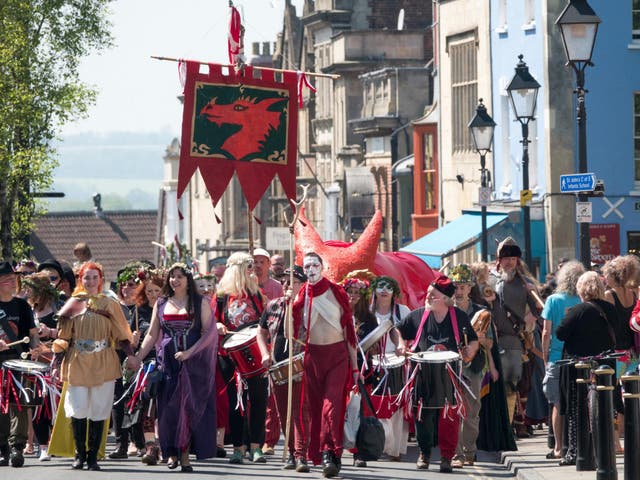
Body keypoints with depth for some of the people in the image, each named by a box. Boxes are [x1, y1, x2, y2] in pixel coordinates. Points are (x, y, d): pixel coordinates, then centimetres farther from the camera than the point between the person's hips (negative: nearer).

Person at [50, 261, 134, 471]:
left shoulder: (109, 304, 9)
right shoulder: (73, 304, 9)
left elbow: (121, 335, 10)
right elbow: (62, 337, 9)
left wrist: (131, 356, -1)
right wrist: (57, 364, 4)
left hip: (103, 365, 0)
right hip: (77, 363, 0)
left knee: (98, 411, 0)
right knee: (78, 410, -6)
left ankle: (93, 456, 8)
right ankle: (80, 454, 7)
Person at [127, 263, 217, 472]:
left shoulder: (200, 303, 2)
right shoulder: (161, 303, 11)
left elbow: (209, 332, -5)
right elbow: (152, 335, 12)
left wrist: (189, 352, -16)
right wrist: (138, 357, 1)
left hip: (193, 361, -2)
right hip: (167, 361, 2)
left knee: (188, 406, -4)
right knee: (168, 407, -2)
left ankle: (184, 455, 0)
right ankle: (172, 453, 6)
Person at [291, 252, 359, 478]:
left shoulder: (337, 292, 0)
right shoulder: (300, 296, 4)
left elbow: (349, 329, 3)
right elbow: (295, 332, 7)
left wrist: (355, 366, 2)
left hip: (337, 354, -2)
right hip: (312, 355, 2)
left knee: (332, 403, -15)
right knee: (315, 405, 1)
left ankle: (329, 453, -18)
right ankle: (330, 456, 9)